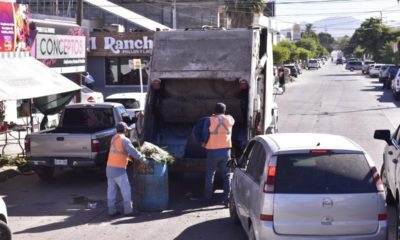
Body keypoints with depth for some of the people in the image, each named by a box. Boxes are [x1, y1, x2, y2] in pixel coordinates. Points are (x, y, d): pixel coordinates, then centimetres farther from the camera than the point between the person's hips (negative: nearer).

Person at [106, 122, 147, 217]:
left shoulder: (114, 138, 13)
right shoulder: (124, 140, -12)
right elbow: (133, 152, -20)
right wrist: (143, 159, -11)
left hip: (110, 167, 8)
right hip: (118, 169, -8)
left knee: (111, 190, 7)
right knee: (126, 189, 2)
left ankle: (112, 210, 8)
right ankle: (128, 210, 6)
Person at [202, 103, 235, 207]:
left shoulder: (209, 120, -6)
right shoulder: (229, 119, 3)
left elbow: (205, 135, -5)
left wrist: (205, 143, 14)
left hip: (213, 151, -2)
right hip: (226, 151, 2)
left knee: (209, 176, 11)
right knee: (227, 176, 9)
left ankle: (207, 199, 15)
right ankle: (227, 200, 5)